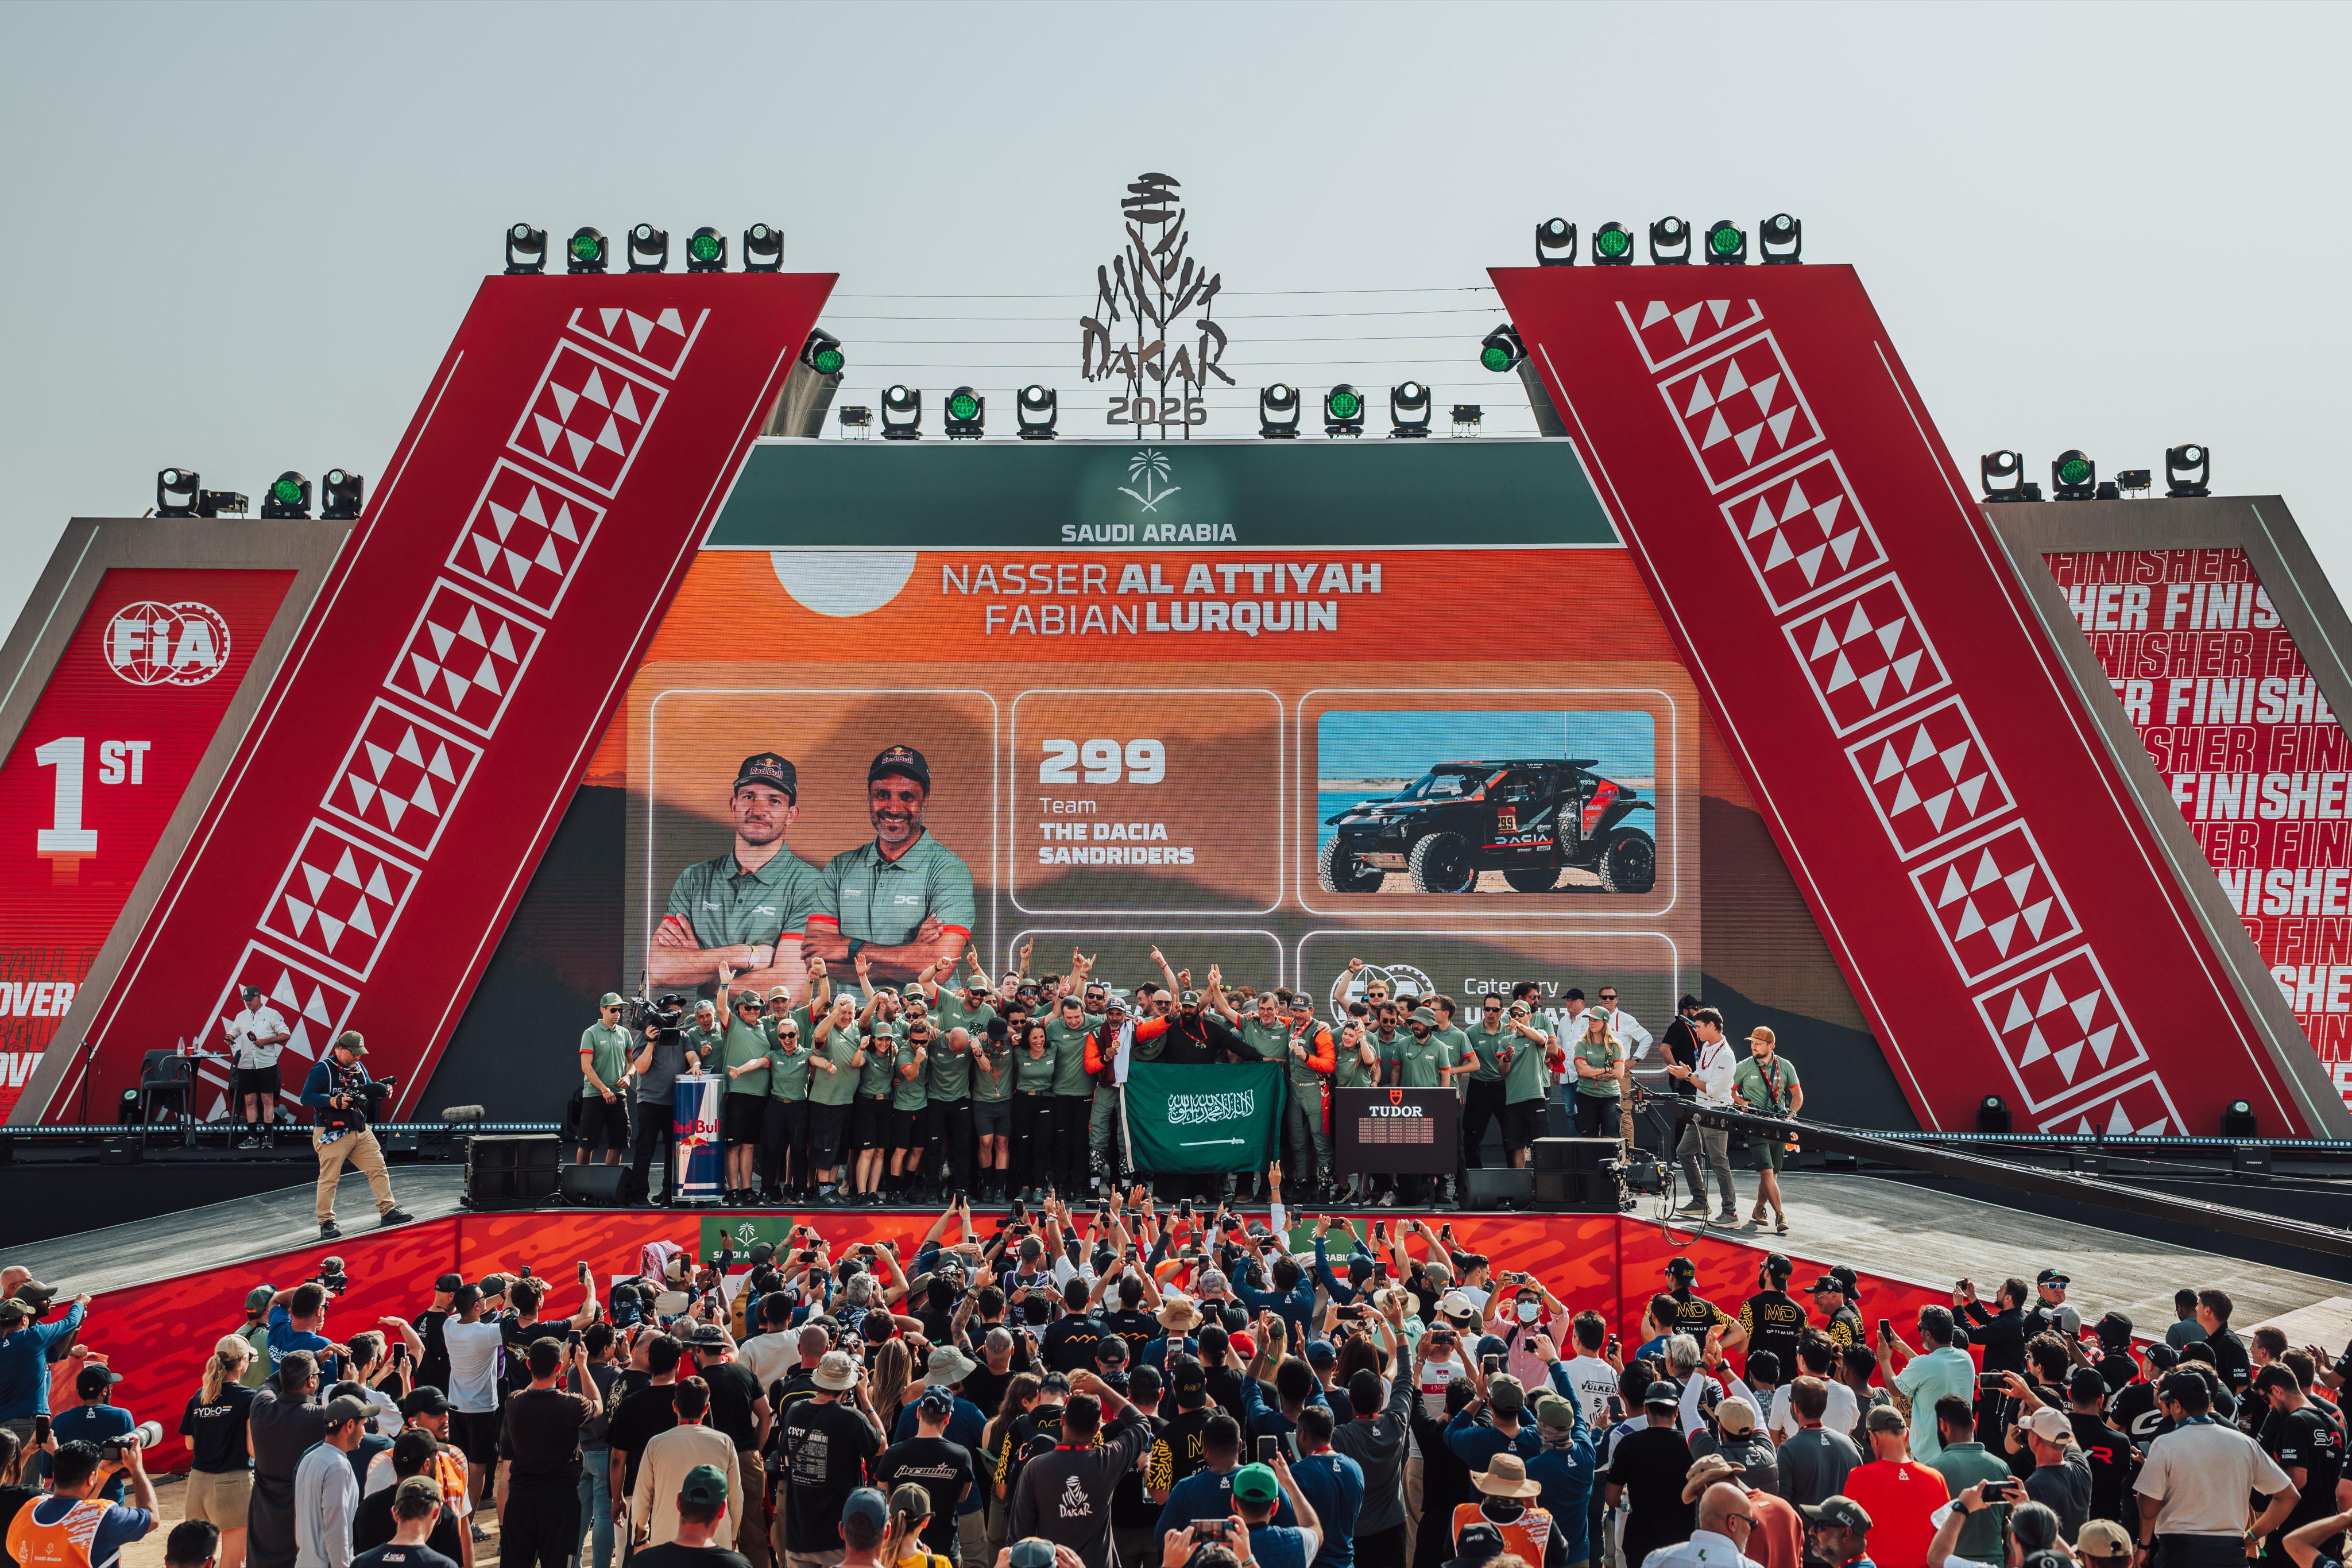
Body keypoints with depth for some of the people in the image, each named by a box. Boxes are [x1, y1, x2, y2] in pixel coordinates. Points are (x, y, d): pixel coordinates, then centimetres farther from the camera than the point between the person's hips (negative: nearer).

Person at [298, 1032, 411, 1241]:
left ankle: (388, 1211, 9)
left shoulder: (360, 1069, 14)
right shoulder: (323, 1069, -9)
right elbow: (306, 1097, -14)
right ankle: (326, 1223, 2)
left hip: (361, 1131, 7)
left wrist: (380, 1094, -1)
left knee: (378, 1168, 3)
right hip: (332, 1135, -7)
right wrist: (332, 1101, -26)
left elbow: (369, 1096, 21)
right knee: (329, 1178, -4)